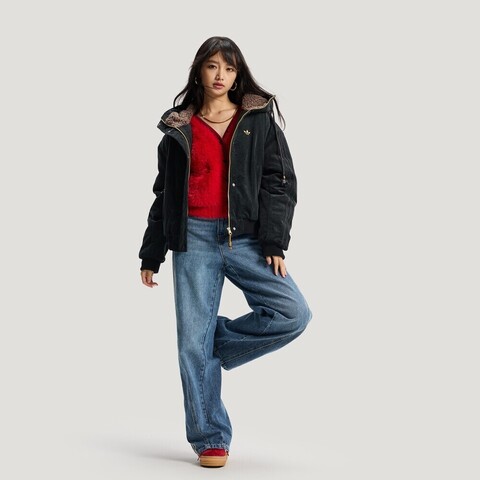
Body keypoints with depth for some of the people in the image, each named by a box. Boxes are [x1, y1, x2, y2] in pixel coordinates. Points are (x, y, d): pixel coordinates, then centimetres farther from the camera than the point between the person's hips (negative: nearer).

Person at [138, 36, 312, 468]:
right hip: (195, 238, 0)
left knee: (293, 314, -17)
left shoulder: (259, 120, 10)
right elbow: (164, 194, 17)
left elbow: (280, 182, 3)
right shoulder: (178, 128, 12)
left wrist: (274, 242, -8)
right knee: (193, 340, -5)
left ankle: (215, 343, 5)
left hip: (246, 238, 0)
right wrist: (151, 254, 15)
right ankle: (210, 440, 5)